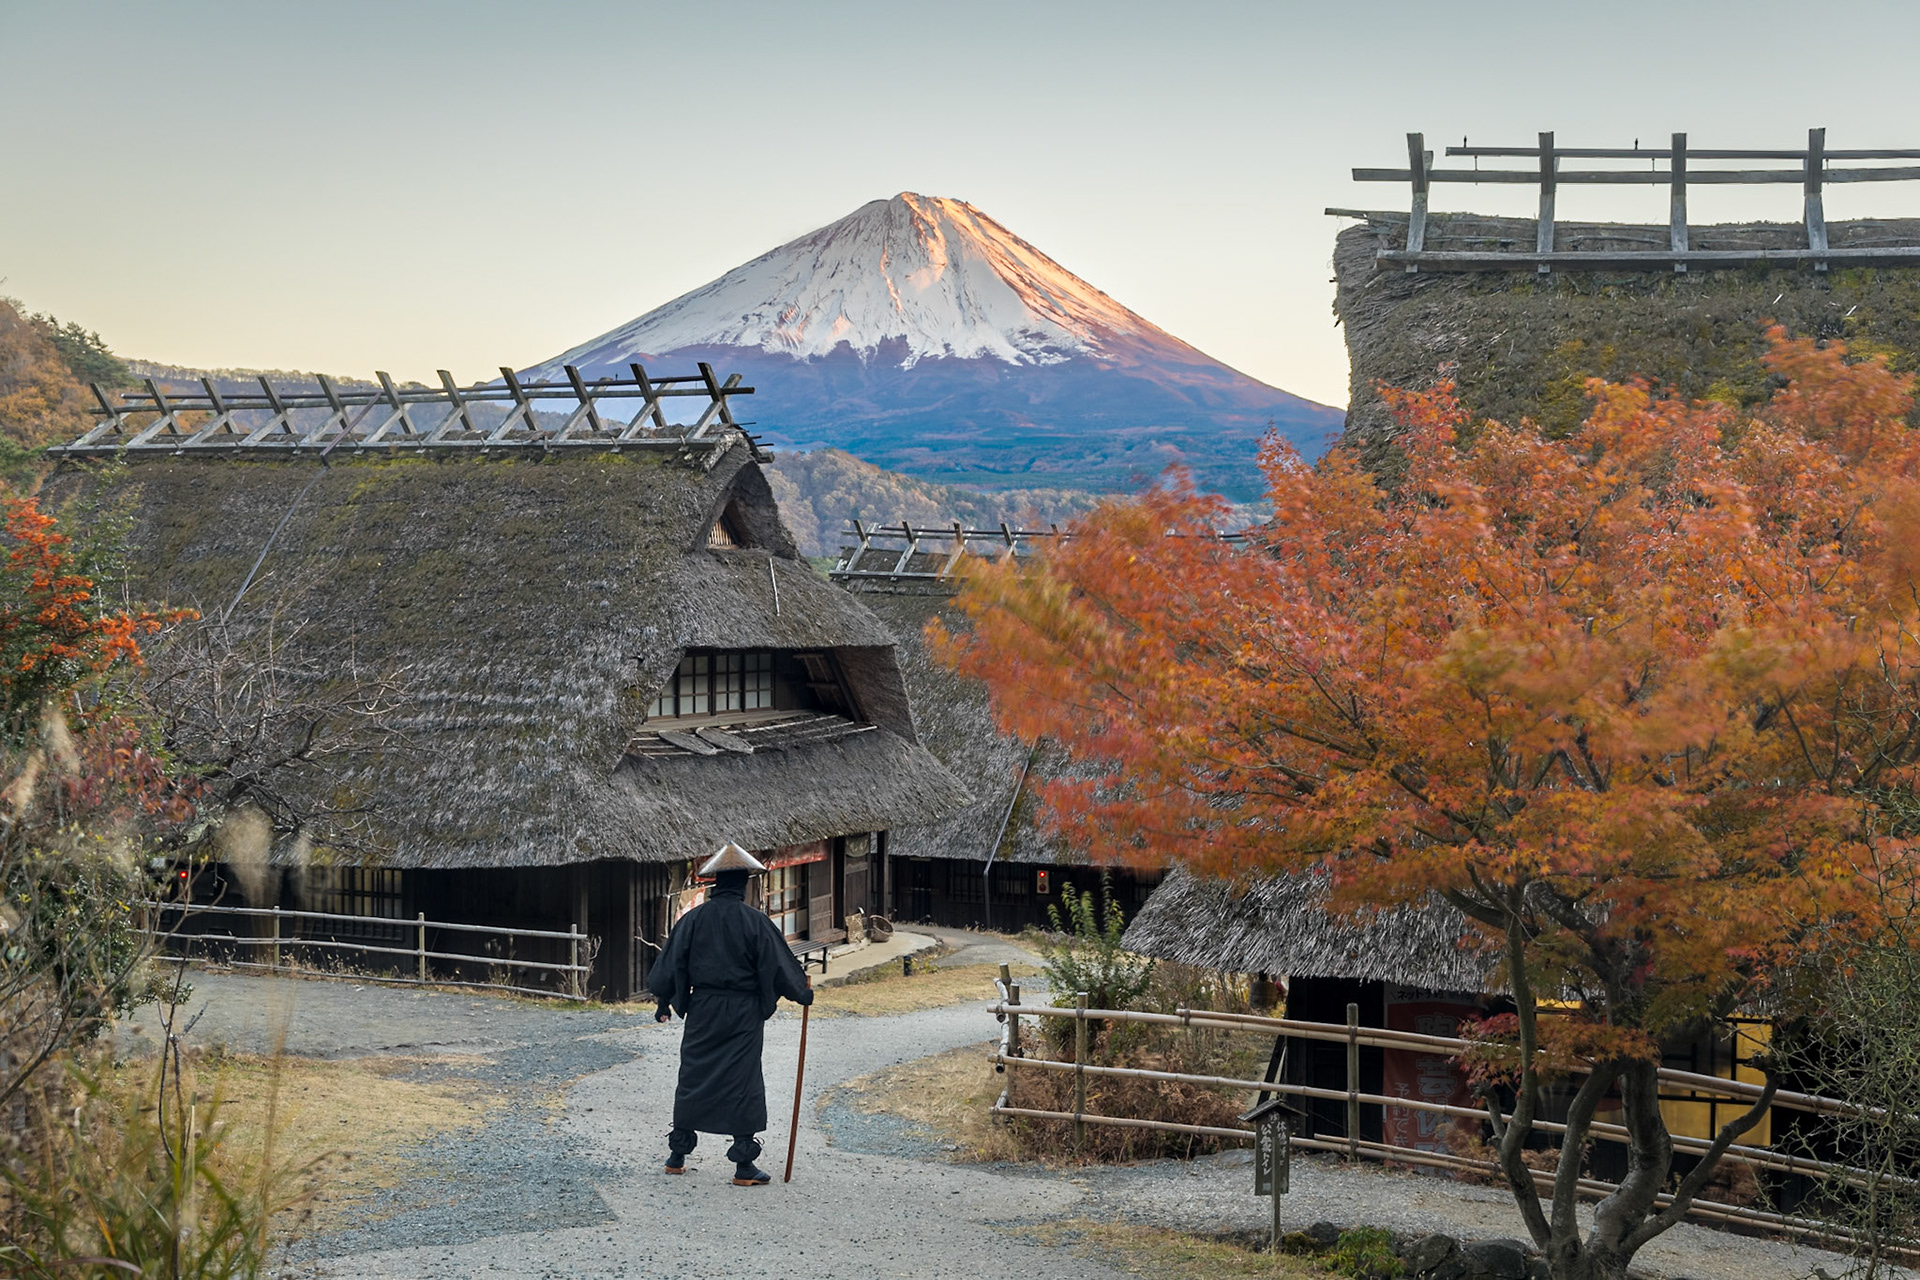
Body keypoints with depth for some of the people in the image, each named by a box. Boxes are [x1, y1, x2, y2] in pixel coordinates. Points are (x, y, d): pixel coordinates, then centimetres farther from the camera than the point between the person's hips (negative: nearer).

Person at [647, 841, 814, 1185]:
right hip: (743, 1015, -3)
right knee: (744, 1084, 2)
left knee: (692, 1078, 13)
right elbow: (779, 964, -6)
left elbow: (671, 963, 4)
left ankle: (677, 1155, 20)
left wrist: (664, 1002, 17)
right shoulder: (755, 922, -11)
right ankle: (744, 1166, 2)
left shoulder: (693, 919, -2)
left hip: (702, 1011, 3)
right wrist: (804, 994, 10)